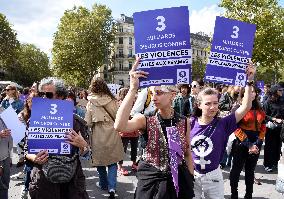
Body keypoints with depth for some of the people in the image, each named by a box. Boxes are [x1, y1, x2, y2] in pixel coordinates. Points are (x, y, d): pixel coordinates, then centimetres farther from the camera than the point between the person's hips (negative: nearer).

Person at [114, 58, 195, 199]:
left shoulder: (184, 122, -7)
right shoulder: (145, 120, -13)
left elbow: (187, 153, 7)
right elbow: (119, 126, -34)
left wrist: (190, 179, 9)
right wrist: (133, 89, -36)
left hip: (179, 180, 2)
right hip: (151, 182, -1)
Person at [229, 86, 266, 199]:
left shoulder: (259, 109, 7)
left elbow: (263, 127, 6)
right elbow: (236, 129, -13)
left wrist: (257, 143, -7)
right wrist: (248, 144, -15)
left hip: (256, 144, 5)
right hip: (241, 144, -4)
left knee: (250, 171, 15)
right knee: (236, 169, 7)